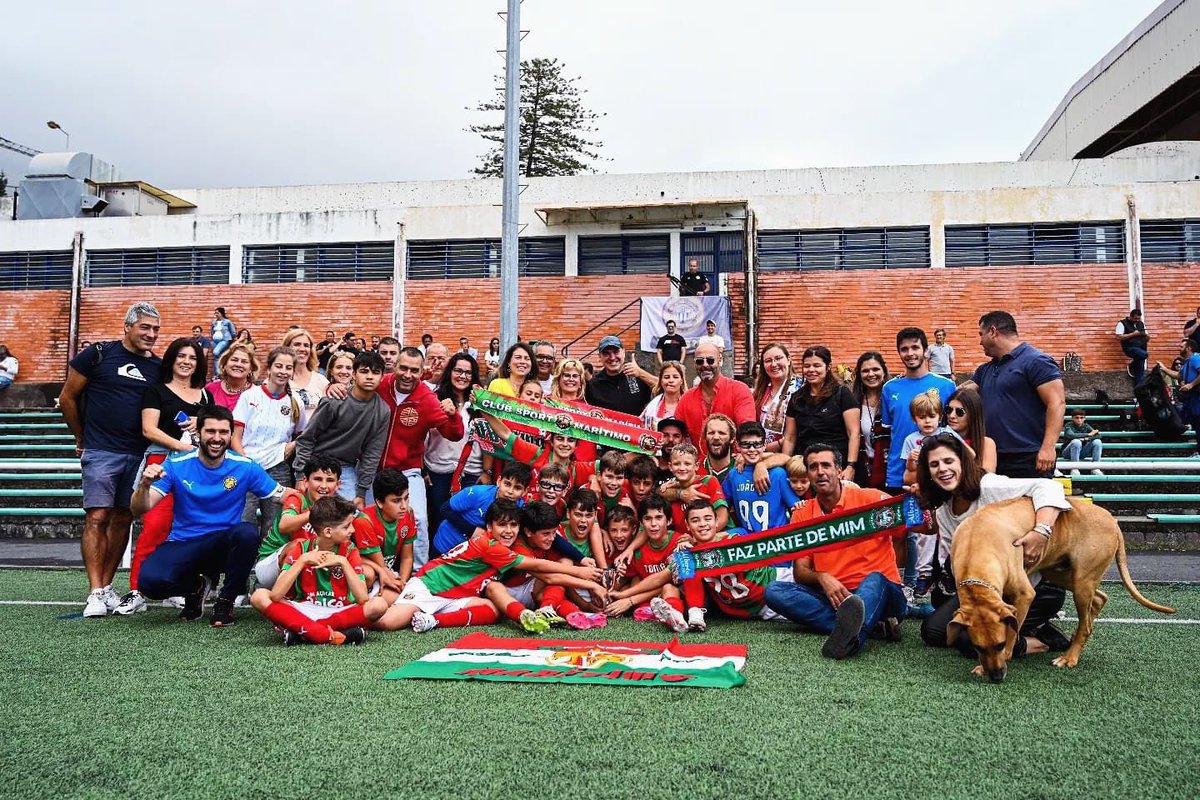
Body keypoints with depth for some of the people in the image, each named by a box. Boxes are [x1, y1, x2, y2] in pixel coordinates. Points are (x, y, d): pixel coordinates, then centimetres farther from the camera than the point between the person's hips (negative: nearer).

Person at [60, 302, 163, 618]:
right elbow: (67, 398, 5)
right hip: (101, 452, -4)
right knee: (97, 517, -8)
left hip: (137, 455, 4)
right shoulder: (98, 354, -3)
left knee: (122, 520, 8)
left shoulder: (157, 366, 8)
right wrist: (83, 438, 11)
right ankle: (95, 593, -7)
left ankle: (106, 586, 18)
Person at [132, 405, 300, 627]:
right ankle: (195, 587, 11)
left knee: (248, 532, -34)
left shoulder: (245, 467, -3)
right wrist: (144, 485, -31)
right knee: (150, 580, -29)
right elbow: (140, 510, -9)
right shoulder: (176, 465, -5)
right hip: (183, 545, 1)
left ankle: (226, 601, -8)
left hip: (224, 546, 0)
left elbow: (282, 494, 0)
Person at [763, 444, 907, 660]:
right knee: (774, 591, -18)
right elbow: (800, 572, 5)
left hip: (881, 592, -3)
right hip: (833, 596, 3)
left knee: (874, 579, -36)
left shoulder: (871, 499, -2)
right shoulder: (802, 515, 8)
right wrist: (821, 577, -17)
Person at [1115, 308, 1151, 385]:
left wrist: (1147, 337, -2)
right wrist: (1133, 334, -15)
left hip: (1141, 349, 6)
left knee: (1140, 371, -3)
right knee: (1144, 355, -33)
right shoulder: (1122, 323, -3)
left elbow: (1146, 337, 23)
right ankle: (1133, 365, -7)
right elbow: (1119, 337, -14)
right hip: (1130, 348, -6)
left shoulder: (1141, 324, 16)